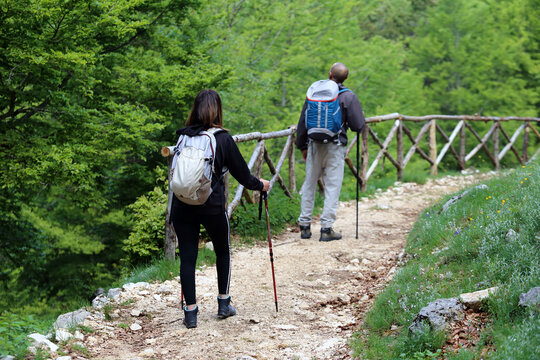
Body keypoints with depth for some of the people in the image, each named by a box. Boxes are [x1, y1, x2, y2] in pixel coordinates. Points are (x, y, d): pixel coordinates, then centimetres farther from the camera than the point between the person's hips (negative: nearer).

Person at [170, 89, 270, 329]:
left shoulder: (183, 137, 3)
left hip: (182, 205, 2)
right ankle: (223, 303, 25)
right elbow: (240, 171, 2)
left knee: (187, 257, 6)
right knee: (223, 252, 19)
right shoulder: (223, 138, -5)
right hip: (212, 205, -2)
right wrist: (259, 185, 20)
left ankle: (190, 312, 5)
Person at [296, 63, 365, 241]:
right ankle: (326, 228, -3)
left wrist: (303, 146, 17)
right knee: (332, 187, 1)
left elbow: (303, 121, 7)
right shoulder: (348, 97, -6)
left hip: (314, 145, 3)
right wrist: (361, 117, 17)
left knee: (309, 185, 12)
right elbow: (358, 126, -7)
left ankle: (304, 226, 15)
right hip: (335, 147, -3)